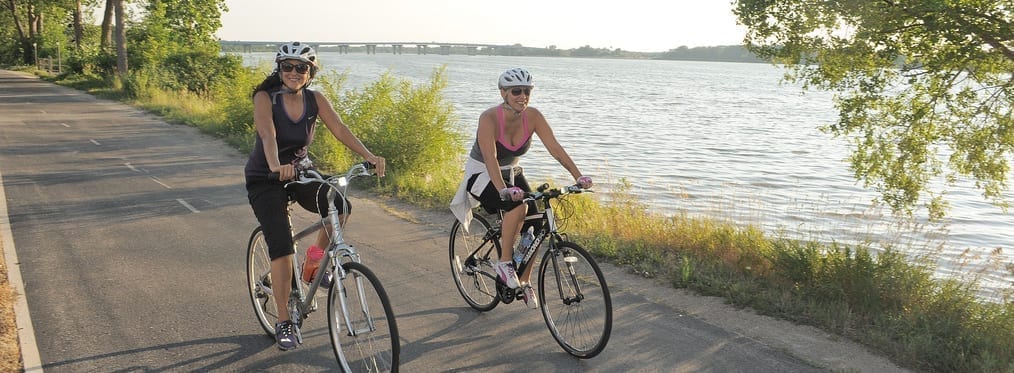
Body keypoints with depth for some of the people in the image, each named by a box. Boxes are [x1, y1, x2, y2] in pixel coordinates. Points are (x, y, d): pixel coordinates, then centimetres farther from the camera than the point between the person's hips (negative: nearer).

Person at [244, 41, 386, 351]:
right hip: (265, 179, -4)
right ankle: (284, 323, -3)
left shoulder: (315, 101, -6)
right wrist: (276, 166, -54)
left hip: (299, 172, 4)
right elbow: (268, 135, -34)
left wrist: (368, 156, -35)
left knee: (340, 206, -24)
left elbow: (340, 130, -19)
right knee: (282, 247, -16)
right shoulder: (265, 98, -16)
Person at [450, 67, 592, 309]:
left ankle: (525, 282, 10)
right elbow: (490, 158, -40)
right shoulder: (489, 118, -28)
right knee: (518, 206, -33)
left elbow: (555, 148, -19)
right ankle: (504, 262, -15)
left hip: (512, 173, 6)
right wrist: (503, 190, -55)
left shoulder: (533, 116, -14)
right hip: (481, 175, -5)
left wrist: (578, 176, -31)